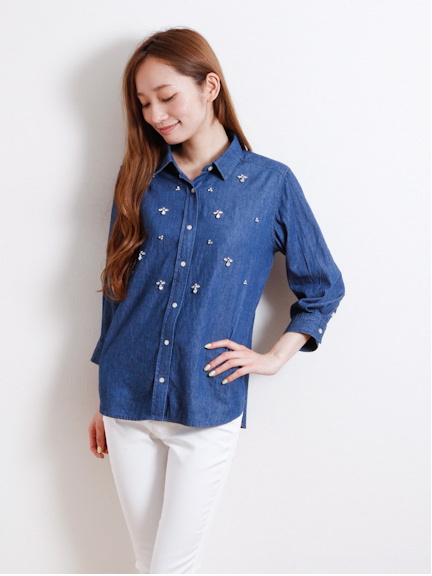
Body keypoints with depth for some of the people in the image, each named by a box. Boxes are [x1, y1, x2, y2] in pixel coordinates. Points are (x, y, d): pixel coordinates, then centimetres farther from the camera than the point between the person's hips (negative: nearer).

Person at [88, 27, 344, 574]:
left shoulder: (270, 182, -3)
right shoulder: (139, 178, 5)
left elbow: (322, 286, 6)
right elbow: (116, 287, 10)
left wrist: (274, 357, -2)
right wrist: (103, 398, 12)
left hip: (207, 409, -3)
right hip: (128, 401, 3)